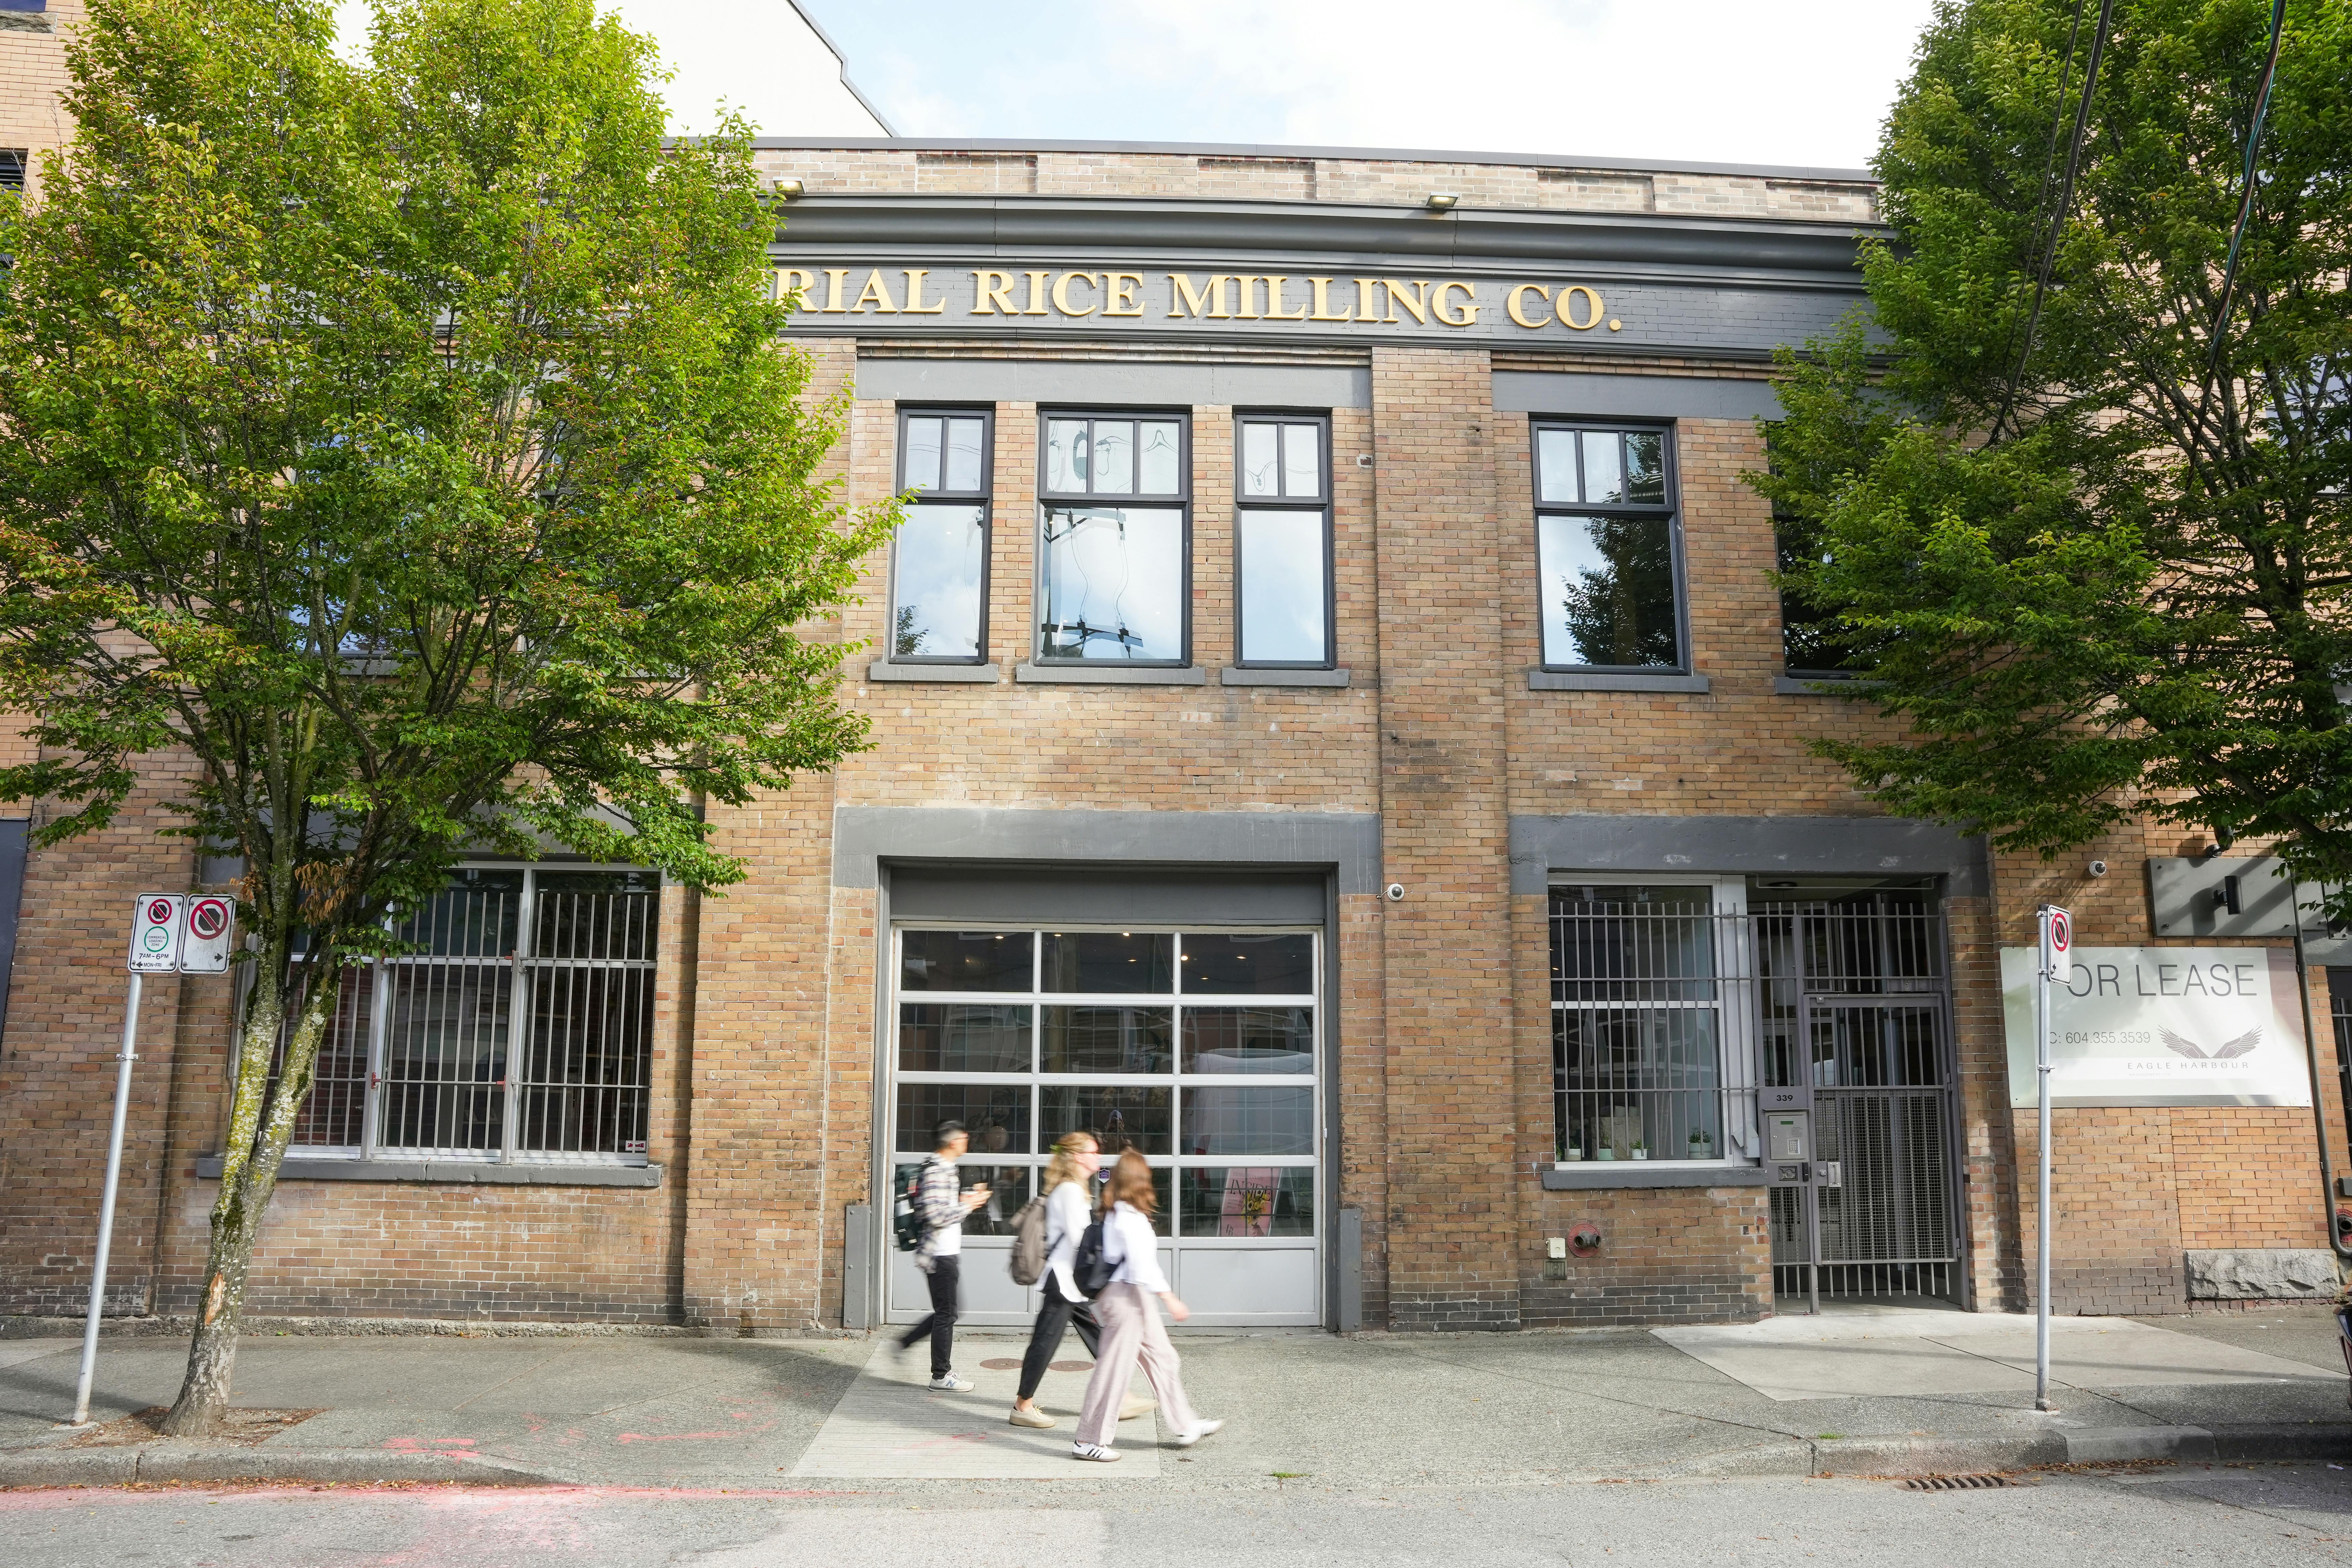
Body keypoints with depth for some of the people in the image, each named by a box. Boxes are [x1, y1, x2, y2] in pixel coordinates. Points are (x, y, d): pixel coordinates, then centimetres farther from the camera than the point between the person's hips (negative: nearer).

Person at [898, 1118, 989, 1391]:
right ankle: (941, 1376, 10)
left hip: (947, 1252, 10)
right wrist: (967, 1206, -16)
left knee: (946, 1311, 18)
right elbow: (935, 1215, -27)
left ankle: (906, 1343, 28)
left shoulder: (943, 1168, 14)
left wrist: (964, 1200, 10)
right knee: (946, 1314, 0)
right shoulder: (937, 1171, -19)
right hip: (942, 1253, -10)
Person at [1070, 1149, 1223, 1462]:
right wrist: (1170, 1299, -23)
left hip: (1135, 1296, 10)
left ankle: (1186, 1426, 25)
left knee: (1162, 1357, 16)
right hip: (1127, 1295, -10)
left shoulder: (1115, 1214, 10)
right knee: (1114, 1368, -3)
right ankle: (1089, 1441, 5)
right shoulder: (1130, 1217, -19)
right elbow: (1142, 1263, -24)